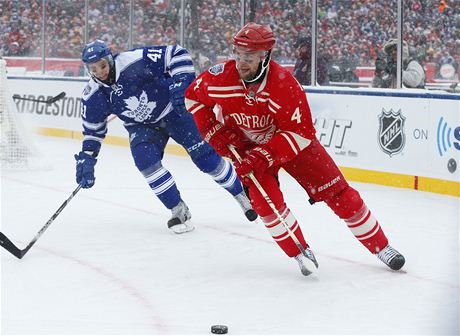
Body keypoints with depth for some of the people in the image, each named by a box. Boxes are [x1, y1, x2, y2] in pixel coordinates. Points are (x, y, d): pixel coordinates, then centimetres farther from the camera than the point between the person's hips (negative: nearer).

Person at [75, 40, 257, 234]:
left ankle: (240, 194, 16)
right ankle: (179, 211, -9)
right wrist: (86, 157, -8)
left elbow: (177, 54, -24)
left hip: (173, 109, -3)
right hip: (141, 126, 4)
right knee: (145, 159, -22)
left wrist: (181, 83, -32)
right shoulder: (92, 97, -15)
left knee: (205, 156, -7)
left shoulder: (136, 62, -30)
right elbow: (93, 129, 0)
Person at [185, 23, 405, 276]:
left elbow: (300, 134, -29)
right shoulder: (220, 78, -22)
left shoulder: (284, 85, -33)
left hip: (293, 141, -2)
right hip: (247, 145, 2)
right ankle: (302, 254, -1)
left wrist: (263, 156, -36)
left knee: (338, 193, -3)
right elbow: (193, 97, -2)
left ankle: (381, 247, 10)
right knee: (265, 199, -21)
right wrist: (213, 131, -11)